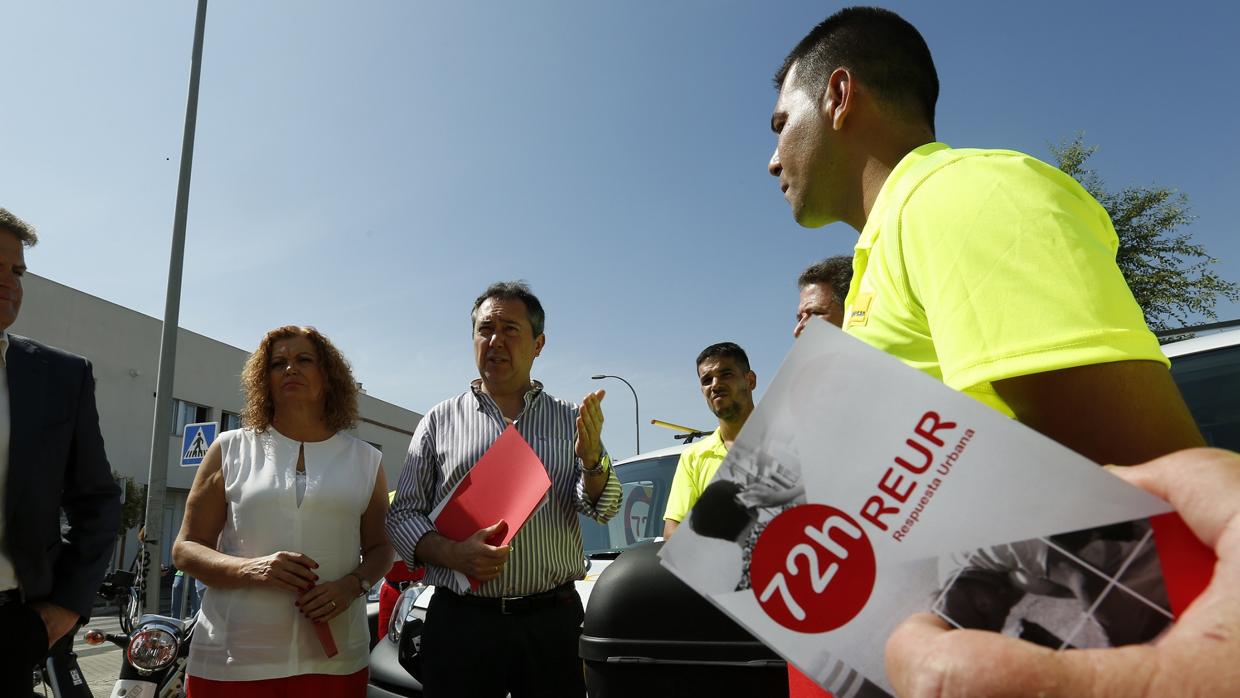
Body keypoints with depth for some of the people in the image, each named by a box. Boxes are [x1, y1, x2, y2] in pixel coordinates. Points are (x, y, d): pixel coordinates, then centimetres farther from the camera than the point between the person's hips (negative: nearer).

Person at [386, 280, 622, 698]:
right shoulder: (439, 421, 7)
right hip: (460, 621, 0)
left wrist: (591, 459, -23)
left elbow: (604, 508, -2)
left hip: (552, 621, 1)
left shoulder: (572, 421, 7)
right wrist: (453, 554, -14)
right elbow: (402, 515, 5)